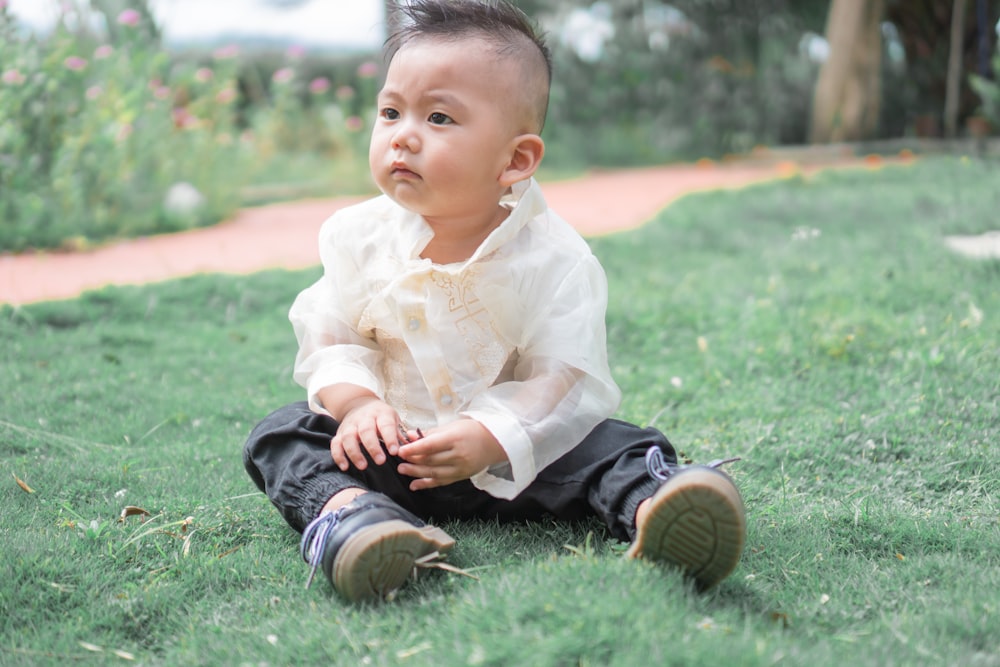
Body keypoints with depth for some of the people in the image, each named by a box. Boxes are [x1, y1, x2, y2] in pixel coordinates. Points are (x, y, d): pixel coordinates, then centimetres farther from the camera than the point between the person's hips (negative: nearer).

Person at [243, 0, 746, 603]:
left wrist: (488, 438, -32)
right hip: (387, 443, 3)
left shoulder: (554, 260, -16)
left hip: (514, 456, -2)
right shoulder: (360, 236, -4)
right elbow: (328, 336, 2)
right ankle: (346, 509, -43)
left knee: (615, 444, -24)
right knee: (279, 434, -16)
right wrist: (357, 403, -18)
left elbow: (568, 383, -18)